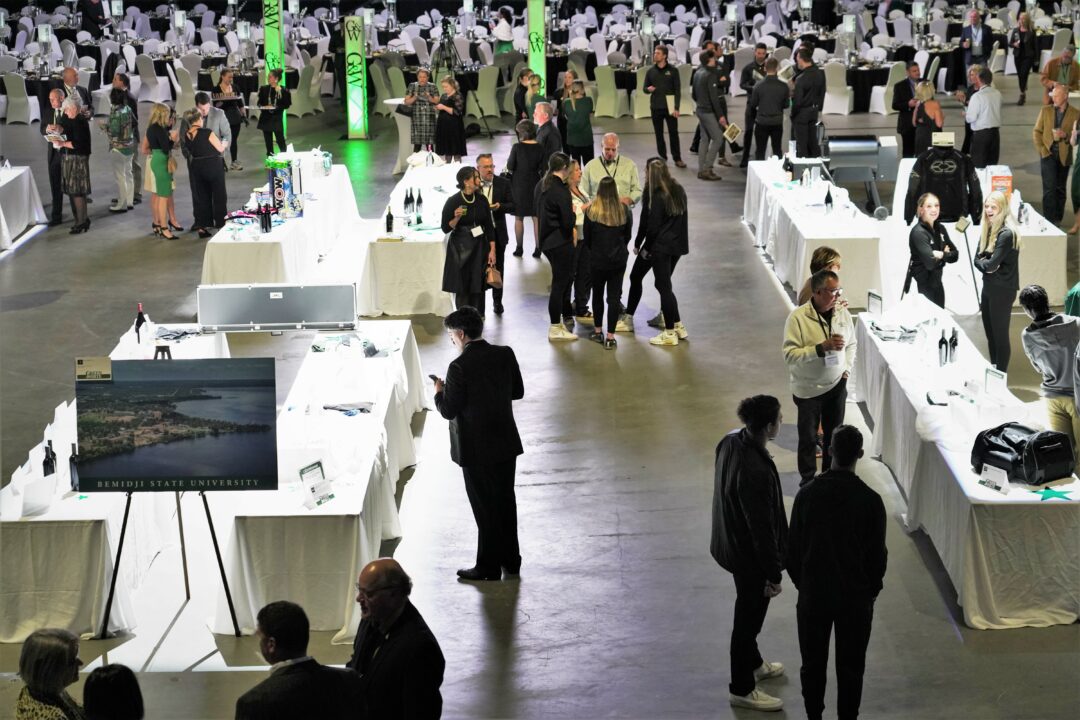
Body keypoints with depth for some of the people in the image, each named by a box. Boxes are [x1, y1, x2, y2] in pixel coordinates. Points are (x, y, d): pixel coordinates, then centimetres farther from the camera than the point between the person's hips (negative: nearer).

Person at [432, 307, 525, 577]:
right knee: (505, 500, 18)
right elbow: (518, 392, 8)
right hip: (506, 442, 6)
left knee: (485, 507, 6)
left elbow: (449, 411, -17)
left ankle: (489, 566, 17)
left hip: (477, 448, -6)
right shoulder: (505, 355, -4)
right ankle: (510, 560, 30)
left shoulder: (460, 367, -21)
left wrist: (439, 392, 2)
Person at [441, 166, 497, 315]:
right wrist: (456, 218, -26)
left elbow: (489, 226, 7)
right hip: (460, 249, -3)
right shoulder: (453, 201, -9)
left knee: (478, 286, 3)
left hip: (479, 248, 3)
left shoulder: (481, 200, 2)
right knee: (462, 287, 0)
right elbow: (446, 228, -7)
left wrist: (492, 250, 2)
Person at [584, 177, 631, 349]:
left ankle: (598, 331, 26)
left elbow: (587, 238, -2)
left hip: (597, 259, -1)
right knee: (614, 297, 5)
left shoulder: (592, 211, -12)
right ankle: (610, 337, 3)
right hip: (618, 260, 1)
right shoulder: (623, 210, -6)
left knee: (597, 294, 17)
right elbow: (627, 236, 6)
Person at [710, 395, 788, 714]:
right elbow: (762, 529, -28)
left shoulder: (730, 442, -8)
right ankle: (741, 688, 27)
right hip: (750, 555, -9)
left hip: (730, 542, 9)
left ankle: (753, 664, 50)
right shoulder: (756, 472, -37)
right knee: (749, 618, 10)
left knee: (749, 613, 28)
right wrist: (774, 574, -17)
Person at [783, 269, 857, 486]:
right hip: (808, 388, -4)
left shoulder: (842, 313, -4)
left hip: (836, 384, 4)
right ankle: (808, 480, 24)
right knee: (808, 437, 9)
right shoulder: (798, 317, -19)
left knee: (834, 434, 15)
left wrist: (846, 368, -1)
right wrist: (822, 347, -31)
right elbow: (790, 354, -24)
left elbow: (851, 344, 12)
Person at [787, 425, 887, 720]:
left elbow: (793, 549, -3)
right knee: (850, 668, 12)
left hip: (813, 596, 1)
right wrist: (871, 591, 9)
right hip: (856, 598, -1)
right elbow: (878, 555, -7)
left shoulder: (807, 494, -11)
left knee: (813, 664, 16)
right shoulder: (870, 500, -15)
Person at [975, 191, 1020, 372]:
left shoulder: (1007, 233, -19)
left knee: (1000, 334, 0)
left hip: (1003, 289, -8)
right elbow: (978, 259, 7)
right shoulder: (987, 229, 7)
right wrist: (987, 265, -12)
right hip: (988, 286, 8)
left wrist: (984, 263, -3)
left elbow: (992, 264, -22)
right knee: (990, 332, 17)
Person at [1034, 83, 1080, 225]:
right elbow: (1036, 131, 7)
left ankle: (1057, 218, 17)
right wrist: (1041, 149, -4)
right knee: (1050, 188, -8)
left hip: (1064, 156, 0)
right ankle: (1049, 219, -7)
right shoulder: (1045, 110, 5)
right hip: (1048, 154, 0)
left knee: (1060, 189, 8)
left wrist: (1065, 135, -18)